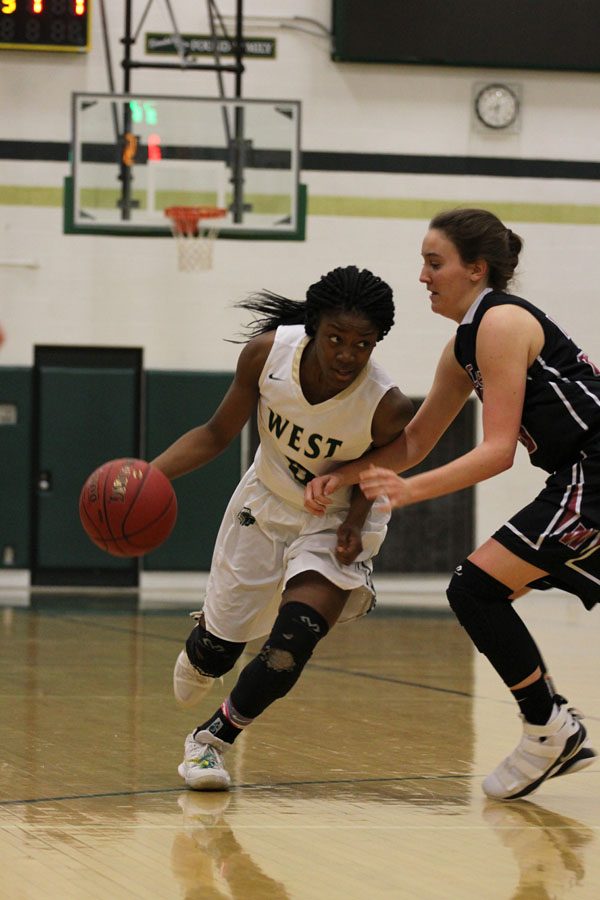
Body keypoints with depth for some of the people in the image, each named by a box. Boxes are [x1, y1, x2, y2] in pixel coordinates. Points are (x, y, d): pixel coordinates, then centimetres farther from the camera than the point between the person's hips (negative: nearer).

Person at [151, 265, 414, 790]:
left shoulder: (387, 407, -32)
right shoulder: (269, 352, -26)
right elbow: (218, 434, -10)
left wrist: (356, 521, -25)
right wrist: (149, 474, -23)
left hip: (337, 520, -3)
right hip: (268, 502, 3)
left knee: (287, 652, -19)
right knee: (218, 647, 13)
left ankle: (212, 739, 7)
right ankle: (199, 654, 53)